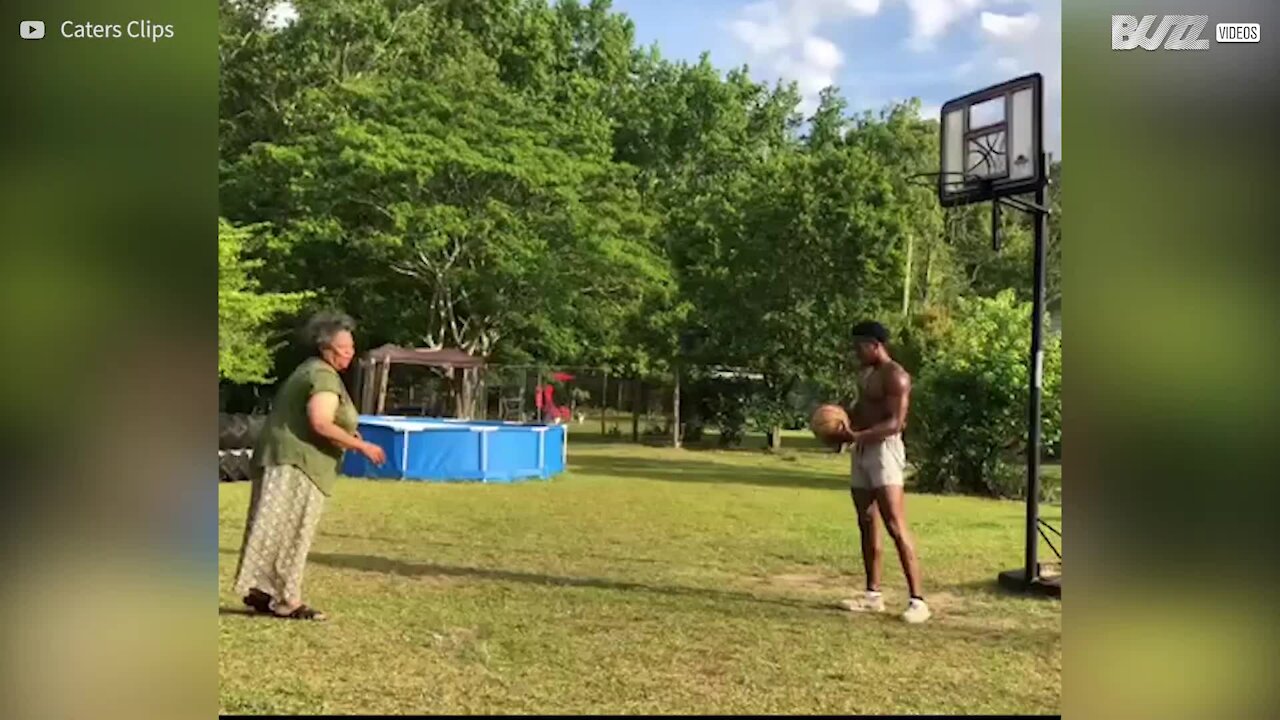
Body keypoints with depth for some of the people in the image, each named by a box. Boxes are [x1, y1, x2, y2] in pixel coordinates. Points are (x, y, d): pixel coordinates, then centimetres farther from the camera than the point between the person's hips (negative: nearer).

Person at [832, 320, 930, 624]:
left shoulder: (895, 376, -13)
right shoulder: (866, 374, 17)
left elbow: (895, 423, -20)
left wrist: (857, 436, -30)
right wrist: (844, 426, 6)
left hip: (884, 450, -9)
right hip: (862, 451, 9)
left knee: (896, 527, -13)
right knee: (866, 524, 10)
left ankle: (917, 600, -11)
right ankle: (873, 595, 18)